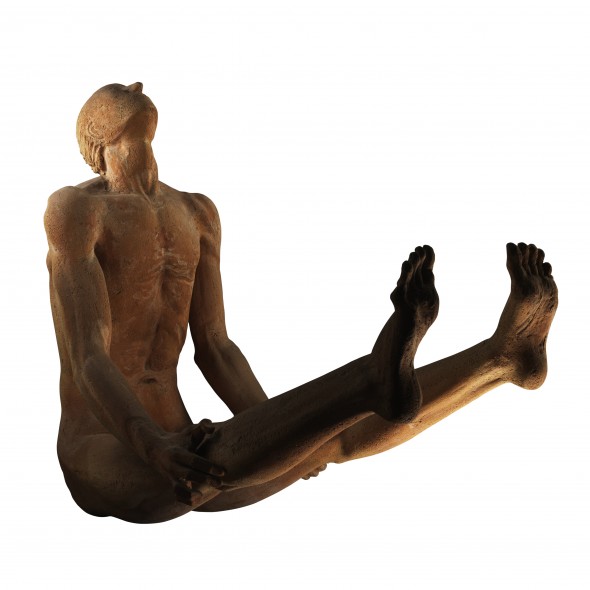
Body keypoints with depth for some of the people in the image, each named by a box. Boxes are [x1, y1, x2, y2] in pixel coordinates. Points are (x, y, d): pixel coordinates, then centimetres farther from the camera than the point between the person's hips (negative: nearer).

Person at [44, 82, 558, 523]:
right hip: (101, 461, -7)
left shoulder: (195, 214, 15)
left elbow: (213, 348, 13)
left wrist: (277, 438, -3)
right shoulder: (76, 209, -9)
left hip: (177, 449, 7)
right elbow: (87, 359, -18)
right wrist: (152, 447, -36)